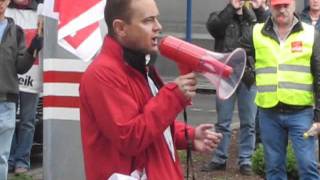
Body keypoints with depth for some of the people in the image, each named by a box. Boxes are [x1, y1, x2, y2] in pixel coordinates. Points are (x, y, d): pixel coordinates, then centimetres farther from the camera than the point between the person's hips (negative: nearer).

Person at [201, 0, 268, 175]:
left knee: (248, 123, 5)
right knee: (223, 122, 7)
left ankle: (245, 160, 13)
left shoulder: (252, 18, 10)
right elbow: (213, 27, -16)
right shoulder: (221, 17, 5)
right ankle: (219, 159, 17)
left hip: (249, 77, 1)